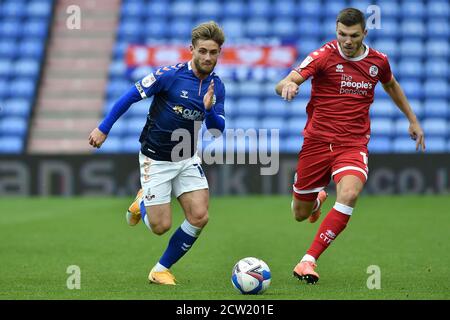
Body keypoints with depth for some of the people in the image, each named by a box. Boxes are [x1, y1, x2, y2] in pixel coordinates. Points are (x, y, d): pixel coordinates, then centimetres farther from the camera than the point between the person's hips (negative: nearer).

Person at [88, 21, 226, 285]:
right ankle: (142, 202, 31)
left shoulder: (217, 86, -3)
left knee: (199, 217, -11)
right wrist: (104, 129, -11)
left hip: (188, 159, 5)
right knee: (161, 226, -6)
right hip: (156, 161, -5)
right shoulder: (171, 75, -19)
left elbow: (217, 130, -1)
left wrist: (209, 110, -22)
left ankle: (162, 270, 8)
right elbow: (131, 96, -12)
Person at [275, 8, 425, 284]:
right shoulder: (324, 56, -10)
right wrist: (288, 85, -46)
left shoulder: (378, 61, 2)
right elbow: (283, 84, -22)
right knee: (301, 214, 9)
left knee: (349, 194, -29)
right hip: (317, 141, -1)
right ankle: (318, 199, 50)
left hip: (354, 144, 1)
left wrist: (412, 120, 27)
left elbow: (391, 86, 25)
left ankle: (309, 260, -22)